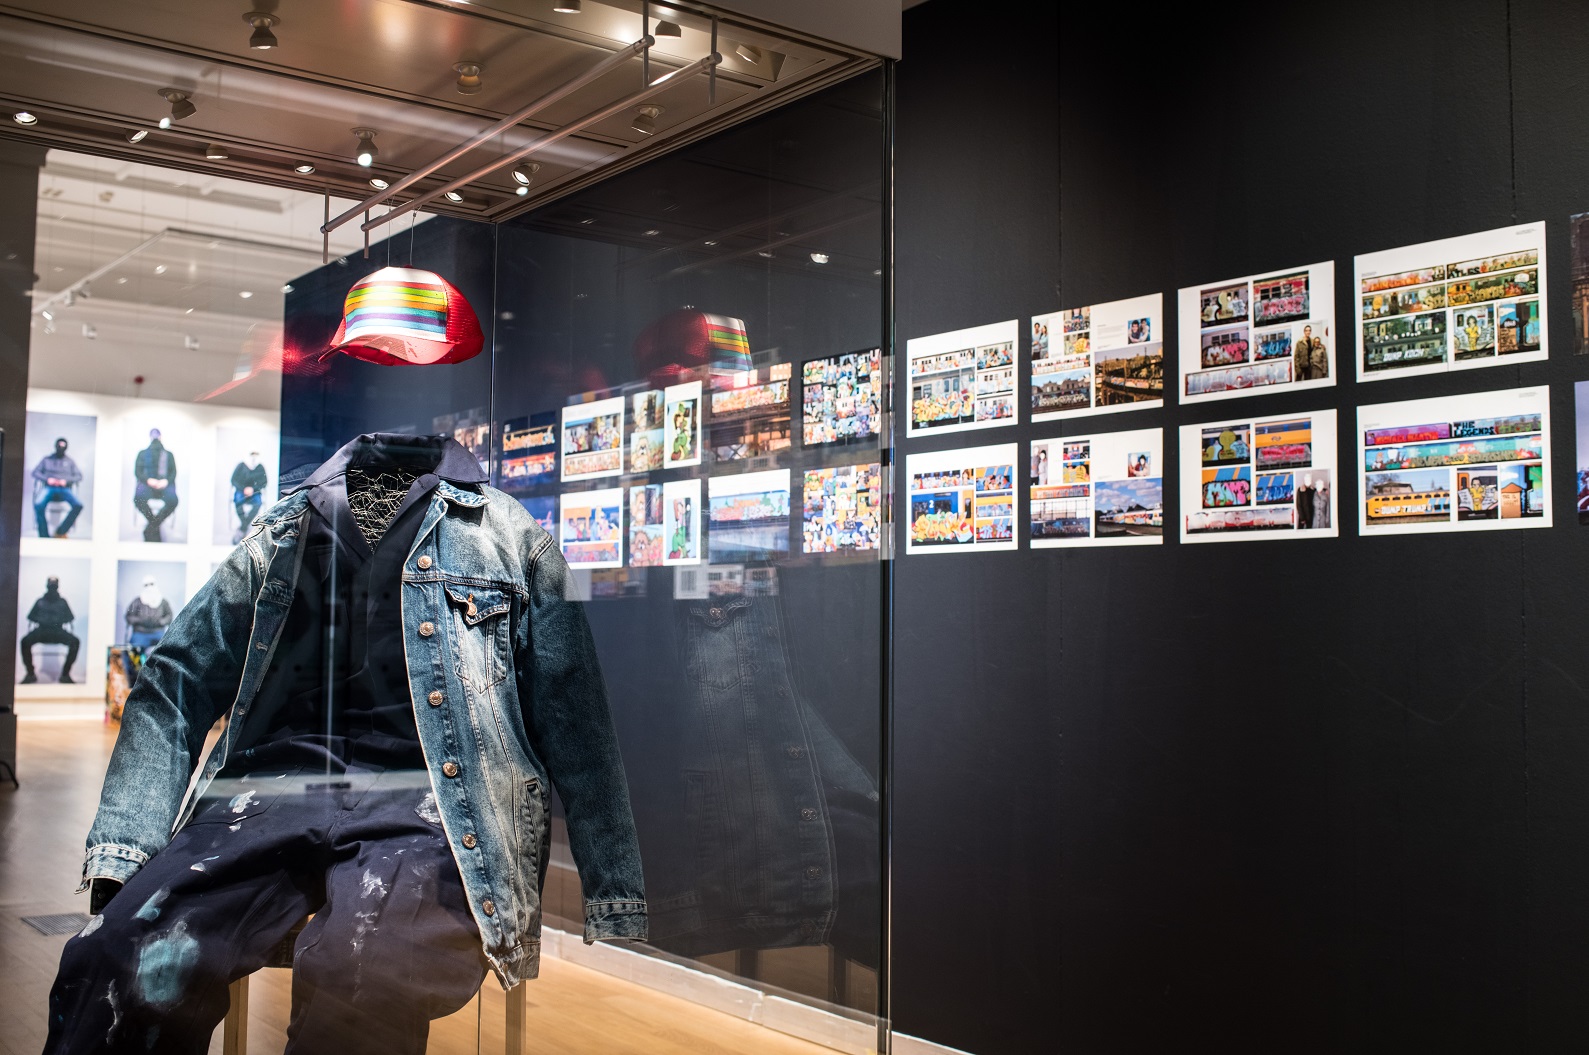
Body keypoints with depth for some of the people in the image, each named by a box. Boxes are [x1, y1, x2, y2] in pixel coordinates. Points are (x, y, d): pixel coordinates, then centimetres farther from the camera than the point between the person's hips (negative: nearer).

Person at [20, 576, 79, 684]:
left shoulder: (62, 602, 15)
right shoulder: (40, 602, 16)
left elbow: (70, 617, 10)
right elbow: (30, 616, 12)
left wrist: (59, 621, -7)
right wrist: (41, 620, -6)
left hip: (58, 632, 0)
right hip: (42, 631, 0)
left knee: (75, 641, -31)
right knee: (25, 641, -32)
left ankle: (65, 674, -23)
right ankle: (30, 673, -17)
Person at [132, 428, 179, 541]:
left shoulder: (169, 454, 21)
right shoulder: (142, 454, 20)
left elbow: (174, 473, 12)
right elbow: (137, 472, 9)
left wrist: (166, 481, -11)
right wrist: (148, 480, -12)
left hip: (164, 484, 0)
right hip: (146, 484, 0)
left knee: (172, 500, -36)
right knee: (138, 498, -38)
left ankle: (151, 528, -25)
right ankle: (156, 528, -23)